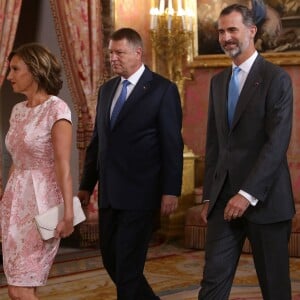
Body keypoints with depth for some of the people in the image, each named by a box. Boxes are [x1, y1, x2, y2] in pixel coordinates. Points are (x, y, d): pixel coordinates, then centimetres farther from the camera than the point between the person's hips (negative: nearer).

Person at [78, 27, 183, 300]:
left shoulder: (163, 89, -6)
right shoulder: (107, 89, 14)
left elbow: (172, 145, -8)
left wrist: (171, 191, -13)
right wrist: (86, 185, 15)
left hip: (140, 193, -7)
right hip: (109, 193, 7)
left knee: (128, 264, -5)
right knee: (111, 260, 12)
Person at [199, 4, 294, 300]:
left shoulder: (276, 79, -6)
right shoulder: (218, 81, 14)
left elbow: (277, 142, -15)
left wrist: (248, 194, -21)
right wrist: (208, 196, 11)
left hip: (264, 198, -5)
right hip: (224, 197, 5)